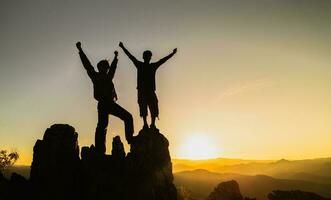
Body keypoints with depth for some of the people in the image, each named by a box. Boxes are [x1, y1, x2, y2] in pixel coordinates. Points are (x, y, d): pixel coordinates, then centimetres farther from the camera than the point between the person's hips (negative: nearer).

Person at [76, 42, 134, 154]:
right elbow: (87, 65, 2)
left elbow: (113, 68, 39)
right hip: (103, 104, -7)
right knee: (102, 125, -13)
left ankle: (130, 138, 6)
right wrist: (80, 50, 1)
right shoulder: (95, 76, 6)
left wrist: (116, 57, 50)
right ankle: (99, 151, -13)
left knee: (128, 117, 4)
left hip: (111, 104, 7)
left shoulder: (108, 77, 22)